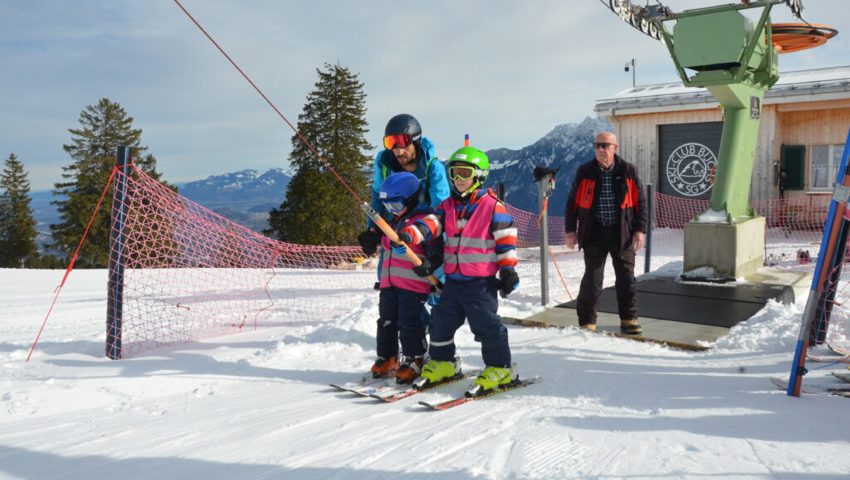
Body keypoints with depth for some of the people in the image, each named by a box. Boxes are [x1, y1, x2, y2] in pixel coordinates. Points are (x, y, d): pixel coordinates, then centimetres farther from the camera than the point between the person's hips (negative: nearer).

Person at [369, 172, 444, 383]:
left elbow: (436, 251, -11)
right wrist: (382, 277, 28)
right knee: (386, 321, 11)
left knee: (409, 324, -4)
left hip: (413, 284, -8)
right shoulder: (393, 222, 18)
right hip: (389, 282, 8)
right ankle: (386, 359, 22)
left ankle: (414, 361, 10)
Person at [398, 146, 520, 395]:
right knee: (441, 320, 12)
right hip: (453, 278, 7)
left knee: (486, 324, -5)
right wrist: (409, 234, -20)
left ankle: (499, 368, 8)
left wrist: (508, 270, -8)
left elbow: (506, 239, -6)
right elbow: (431, 223, -1)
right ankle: (443, 362, 29)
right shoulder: (448, 206, 12)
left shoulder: (492, 206, -6)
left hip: (481, 280, -6)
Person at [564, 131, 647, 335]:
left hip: (622, 233, 1)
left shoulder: (628, 171, -1)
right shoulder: (585, 172, -1)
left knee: (627, 277, 8)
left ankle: (629, 318, 22)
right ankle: (587, 320, 12)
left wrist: (640, 230, -2)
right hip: (594, 233, -1)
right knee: (592, 279, 0)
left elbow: (640, 201, 4)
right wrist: (570, 230, 2)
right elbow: (573, 202, 5)